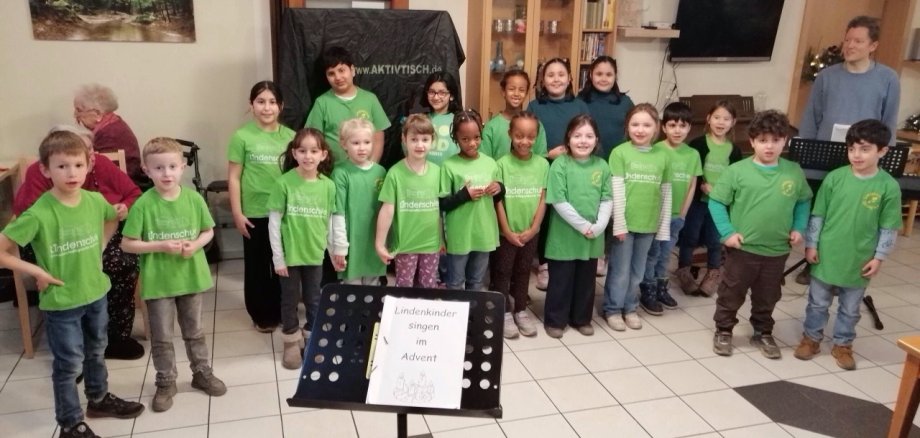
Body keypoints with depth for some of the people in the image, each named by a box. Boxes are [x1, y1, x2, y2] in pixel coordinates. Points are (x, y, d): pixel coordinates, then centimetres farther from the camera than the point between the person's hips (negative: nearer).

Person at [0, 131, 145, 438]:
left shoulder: (95, 201, -8)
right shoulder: (39, 214, -24)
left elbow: (113, 219, 16)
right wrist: (36, 272, -18)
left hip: (96, 292, 5)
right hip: (61, 302, -5)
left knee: (96, 351, 24)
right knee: (68, 363, 8)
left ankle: (99, 399, 46)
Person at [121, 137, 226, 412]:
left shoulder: (194, 199, -7)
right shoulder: (143, 205, -14)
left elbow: (208, 231, 5)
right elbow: (127, 244, -11)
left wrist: (196, 244, -15)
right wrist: (161, 246, -21)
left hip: (191, 277, 2)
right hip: (158, 282, -2)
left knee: (194, 331, 19)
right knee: (162, 337, 11)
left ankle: (201, 373, 36)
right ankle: (166, 383, 27)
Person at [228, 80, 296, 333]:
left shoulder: (289, 136, 3)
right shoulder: (242, 137, -6)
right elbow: (234, 178, -5)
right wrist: (237, 213, -8)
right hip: (255, 213, -3)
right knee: (257, 265, 10)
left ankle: (282, 311, 30)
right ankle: (261, 315, 24)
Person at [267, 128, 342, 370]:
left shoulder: (328, 186, -5)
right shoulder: (284, 183, -13)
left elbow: (330, 221, 5)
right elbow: (274, 222, -9)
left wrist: (337, 250, 7)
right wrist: (278, 257, -10)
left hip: (315, 253, 2)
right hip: (290, 254, -2)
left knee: (314, 300, 16)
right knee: (290, 300, 13)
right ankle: (292, 343, 30)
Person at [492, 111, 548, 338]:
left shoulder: (542, 164, -3)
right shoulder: (502, 164, -11)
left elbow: (543, 200, -1)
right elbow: (498, 201, -10)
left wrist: (533, 228, -8)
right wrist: (508, 231, -11)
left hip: (530, 232, 3)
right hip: (506, 232, -2)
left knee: (523, 272, 16)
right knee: (502, 272, 8)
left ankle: (521, 311, 30)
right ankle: (504, 313, 21)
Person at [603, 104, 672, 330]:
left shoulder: (663, 155, 3)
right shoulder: (620, 152, -7)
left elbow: (666, 193, 6)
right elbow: (617, 191, -10)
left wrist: (664, 226, 6)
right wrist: (619, 223, -13)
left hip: (649, 224, 3)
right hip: (625, 222, -3)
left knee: (637, 271, 14)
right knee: (620, 270, 6)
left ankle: (630, 308, 30)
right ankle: (613, 309, 21)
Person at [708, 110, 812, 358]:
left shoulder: (794, 172, -1)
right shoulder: (737, 171, -12)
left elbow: (804, 201, 13)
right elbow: (716, 202, -8)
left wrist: (798, 228, 1)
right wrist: (727, 232, -15)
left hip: (777, 251, 3)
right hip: (742, 249, -3)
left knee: (768, 297, 18)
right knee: (732, 294, 11)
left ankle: (763, 334, 37)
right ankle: (723, 331, 29)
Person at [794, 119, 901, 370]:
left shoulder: (889, 186, -10)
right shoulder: (834, 178, -9)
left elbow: (889, 228, -4)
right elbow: (817, 215, -1)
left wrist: (879, 257, -5)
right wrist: (811, 244, -2)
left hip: (859, 261, 0)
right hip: (826, 255, 0)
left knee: (850, 308, 16)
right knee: (818, 302, 15)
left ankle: (843, 345, 34)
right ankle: (811, 339, 32)